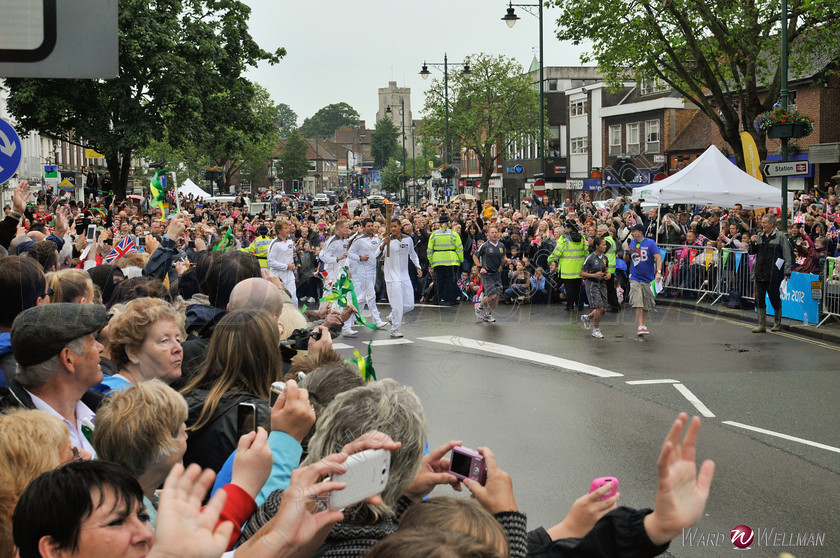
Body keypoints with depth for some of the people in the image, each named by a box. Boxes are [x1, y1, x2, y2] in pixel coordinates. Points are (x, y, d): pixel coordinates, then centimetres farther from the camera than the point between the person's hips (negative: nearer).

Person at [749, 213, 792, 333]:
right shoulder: (759, 236, 12)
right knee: (759, 300, 4)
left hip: (774, 274, -5)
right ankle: (762, 325, 10)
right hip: (760, 273, 5)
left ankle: (777, 324, 19)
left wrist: (787, 272, -11)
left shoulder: (780, 237, -4)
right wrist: (752, 243, -1)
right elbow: (752, 252, 19)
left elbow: (787, 256, -6)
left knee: (775, 299, 4)